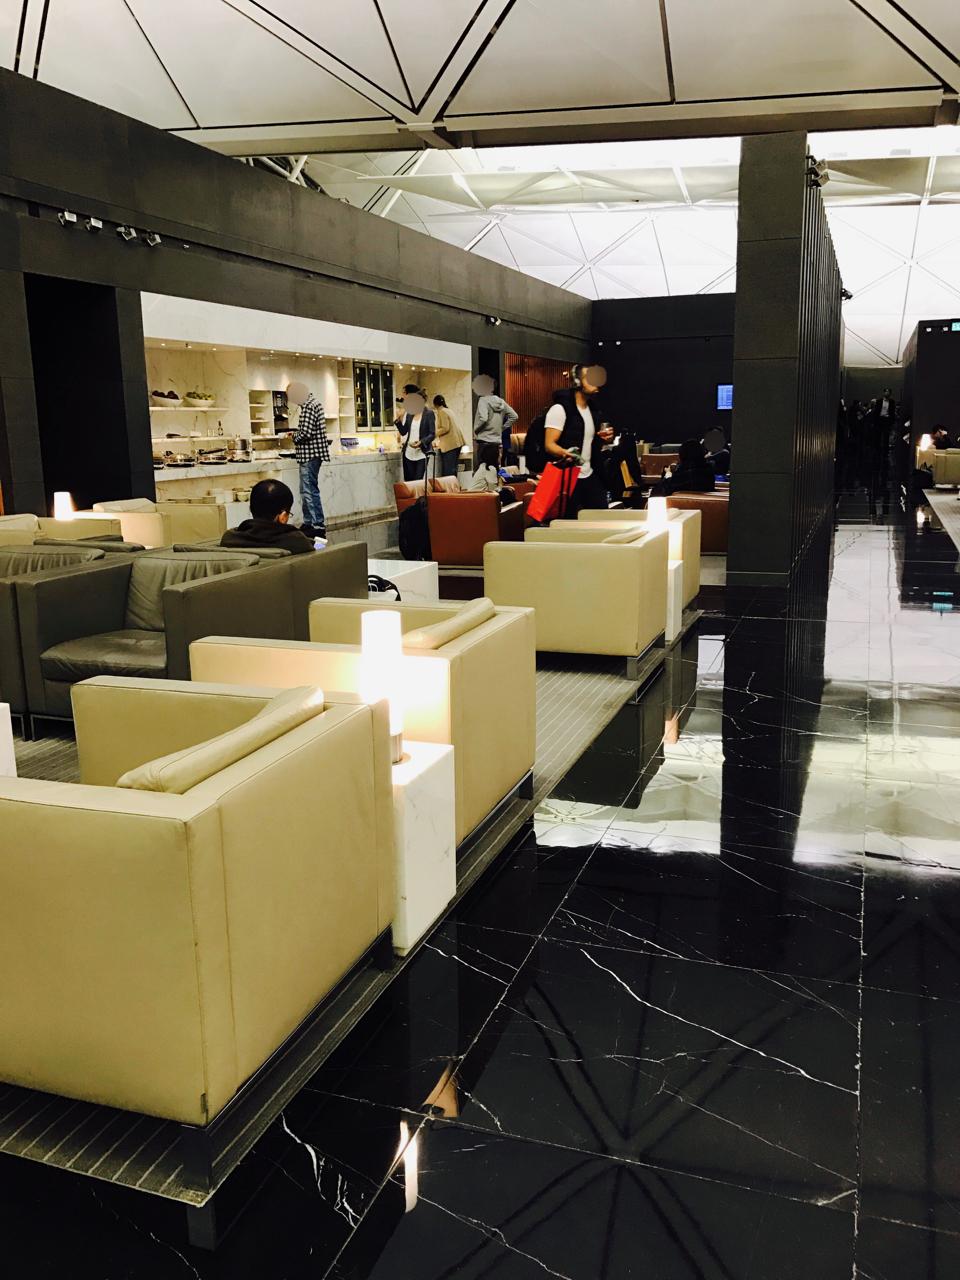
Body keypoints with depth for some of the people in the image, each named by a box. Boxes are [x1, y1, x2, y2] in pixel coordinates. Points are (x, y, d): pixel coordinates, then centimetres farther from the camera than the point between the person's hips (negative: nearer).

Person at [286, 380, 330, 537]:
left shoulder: (309, 406, -17)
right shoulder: (312, 402, 16)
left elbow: (306, 433, -22)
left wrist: (295, 438, -4)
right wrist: (296, 431, 11)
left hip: (310, 453, -11)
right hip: (311, 453, 11)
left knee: (310, 490, -8)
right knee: (306, 490, 15)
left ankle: (319, 526, -7)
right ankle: (308, 523, 22)